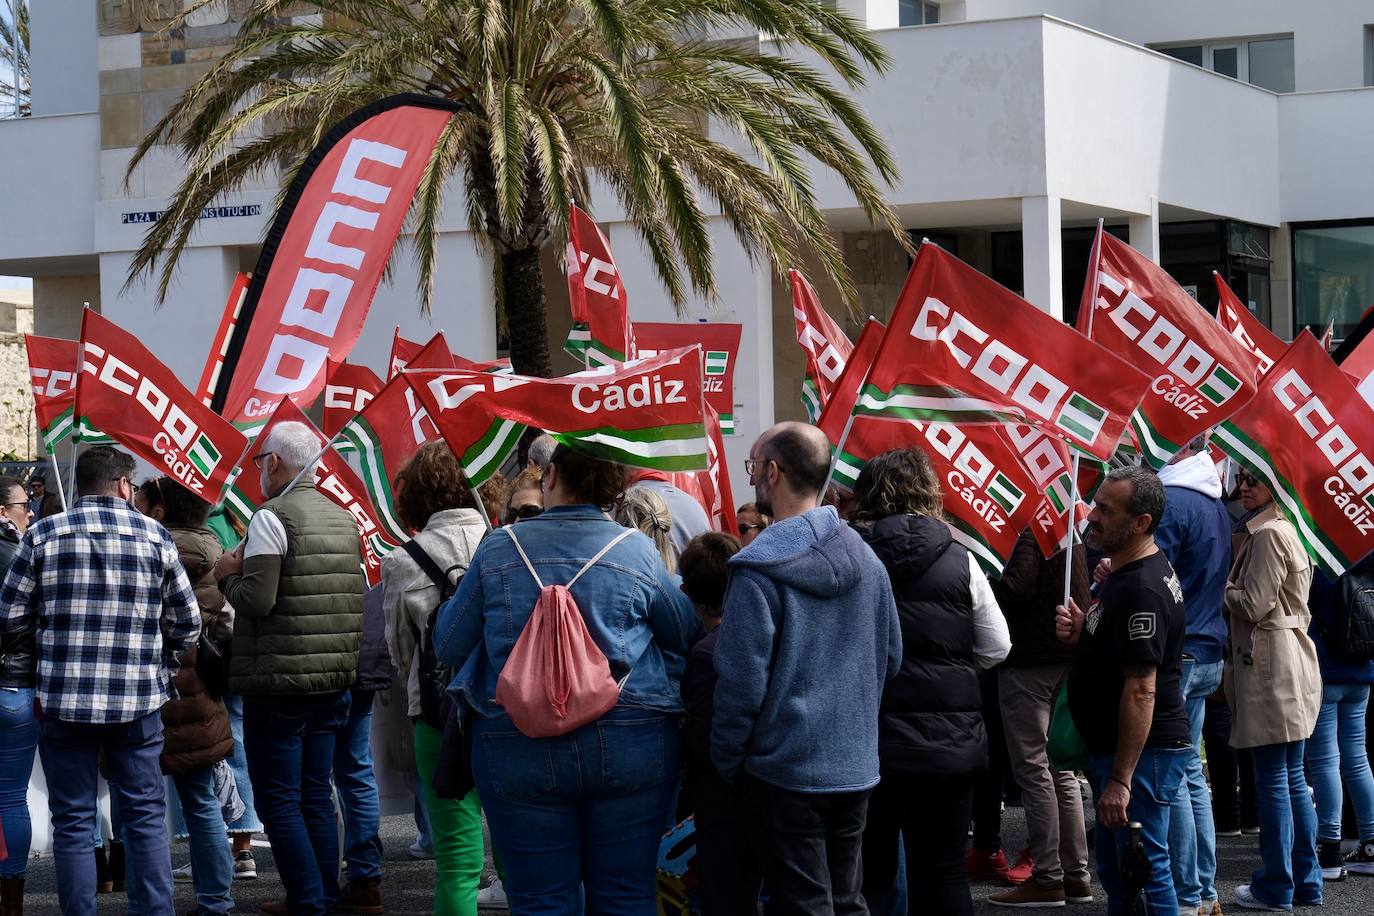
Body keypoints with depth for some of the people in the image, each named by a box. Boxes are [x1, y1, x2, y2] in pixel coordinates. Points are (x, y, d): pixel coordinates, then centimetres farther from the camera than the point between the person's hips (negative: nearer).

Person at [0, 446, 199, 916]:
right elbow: (187, 622, 5)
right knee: (146, 816, 9)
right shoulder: (155, 536, 1)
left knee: (72, 821, 6)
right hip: (138, 702, 0)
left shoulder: (44, 534, 0)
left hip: (64, 700, 0)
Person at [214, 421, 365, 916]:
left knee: (278, 801, -1)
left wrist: (230, 575, -1)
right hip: (333, 680, 7)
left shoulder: (272, 517, -12)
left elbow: (257, 600, -18)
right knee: (316, 796, 15)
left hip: (280, 681, -7)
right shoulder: (343, 518, 12)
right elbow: (354, 599, 13)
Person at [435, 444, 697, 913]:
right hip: (632, 747, 0)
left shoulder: (498, 549, -2)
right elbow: (688, 636, 7)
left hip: (518, 750, 0)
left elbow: (449, 646, 4)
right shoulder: (637, 550, -3)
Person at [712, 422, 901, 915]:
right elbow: (890, 657, 12)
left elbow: (742, 680, -16)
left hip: (785, 771, -6)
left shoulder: (759, 569, -16)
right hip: (856, 768, 6)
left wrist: (726, 762, -3)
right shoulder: (865, 558, 4)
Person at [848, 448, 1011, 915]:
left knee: (867, 876, 10)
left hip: (865, 739, 0)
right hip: (948, 741, 0)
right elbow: (996, 650, 2)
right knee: (944, 874, 9)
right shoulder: (958, 561, -5)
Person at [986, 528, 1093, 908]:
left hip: (1030, 662, -8)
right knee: (1062, 771, 14)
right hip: (1069, 658, 8)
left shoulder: (1028, 533, -15)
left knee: (1033, 769, -4)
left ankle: (1047, 878, -3)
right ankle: (1076, 874, 17)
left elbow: (1015, 590, -25)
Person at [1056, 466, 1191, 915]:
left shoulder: (1140, 590, -23)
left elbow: (1140, 689, -26)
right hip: (1114, 746, 11)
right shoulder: (1126, 574, 12)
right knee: (1114, 868, 18)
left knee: (1142, 874, -6)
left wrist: (1120, 778, -27)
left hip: (1141, 752, -11)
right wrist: (1082, 633, 0)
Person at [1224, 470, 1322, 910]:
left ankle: (1276, 887, 0)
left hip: (1271, 664, -10)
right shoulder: (1286, 531, 17)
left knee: (1272, 779, -5)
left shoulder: (1268, 534, -14)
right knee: (1293, 779, 12)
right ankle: (1306, 883, 16)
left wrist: (1222, 588, -1)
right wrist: (1232, 591, 11)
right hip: (1291, 658, 10)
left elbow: (1254, 605, -15)